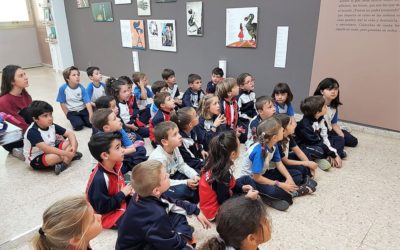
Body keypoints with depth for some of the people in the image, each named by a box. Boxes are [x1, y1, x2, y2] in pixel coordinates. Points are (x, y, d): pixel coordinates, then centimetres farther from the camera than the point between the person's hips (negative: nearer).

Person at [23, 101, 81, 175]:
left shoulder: (52, 126, -5)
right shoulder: (32, 132, -25)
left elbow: (70, 133, -2)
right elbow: (46, 149, -36)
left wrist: (73, 146, -22)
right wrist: (66, 153, -39)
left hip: (51, 151, 8)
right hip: (36, 159, -7)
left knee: (73, 142, -7)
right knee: (53, 157, -40)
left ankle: (64, 164, -25)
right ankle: (69, 157, -10)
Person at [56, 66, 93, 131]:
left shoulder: (81, 88, -13)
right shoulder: (63, 88, -16)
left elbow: (87, 102, -17)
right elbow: (62, 103, -7)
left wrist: (91, 115, -26)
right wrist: (68, 115, -7)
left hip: (83, 110, 2)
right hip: (72, 112, -2)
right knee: (78, 126, -19)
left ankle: (81, 119, 18)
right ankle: (74, 119, 14)